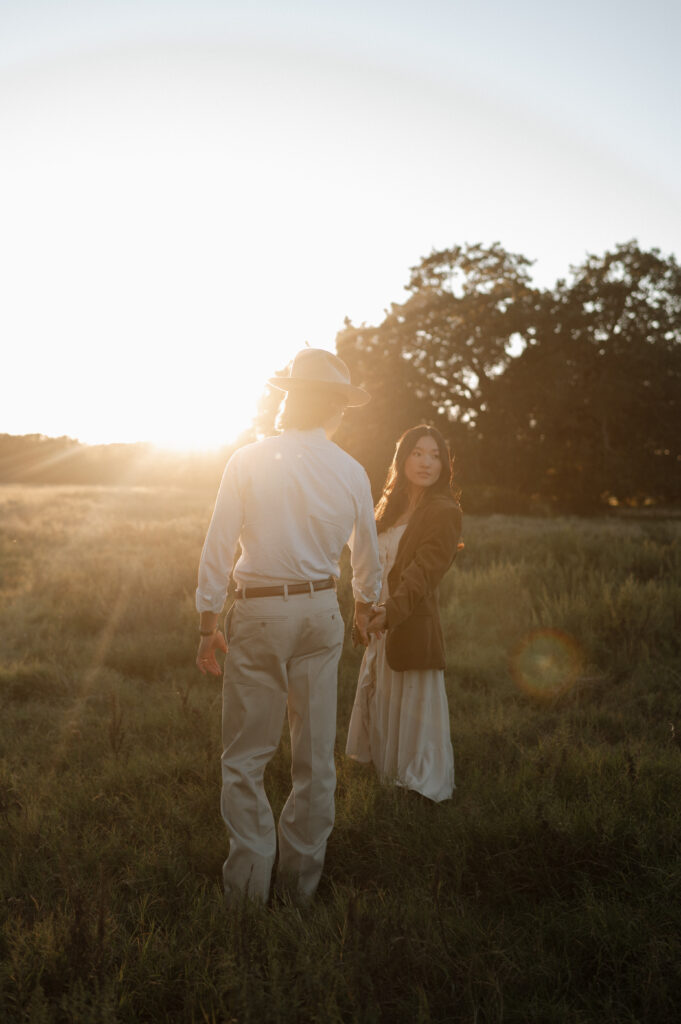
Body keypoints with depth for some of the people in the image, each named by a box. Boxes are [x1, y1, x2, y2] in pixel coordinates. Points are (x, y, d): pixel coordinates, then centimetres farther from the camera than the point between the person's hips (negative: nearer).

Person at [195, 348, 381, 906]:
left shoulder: (248, 461, -7)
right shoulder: (352, 472, 1)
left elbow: (218, 547, -7)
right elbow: (367, 555, 14)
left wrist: (208, 625, 3)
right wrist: (365, 606, 33)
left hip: (258, 613, -3)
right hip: (321, 612, 3)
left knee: (246, 757, 6)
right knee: (316, 755, 12)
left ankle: (248, 888, 9)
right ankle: (302, 880, 23)